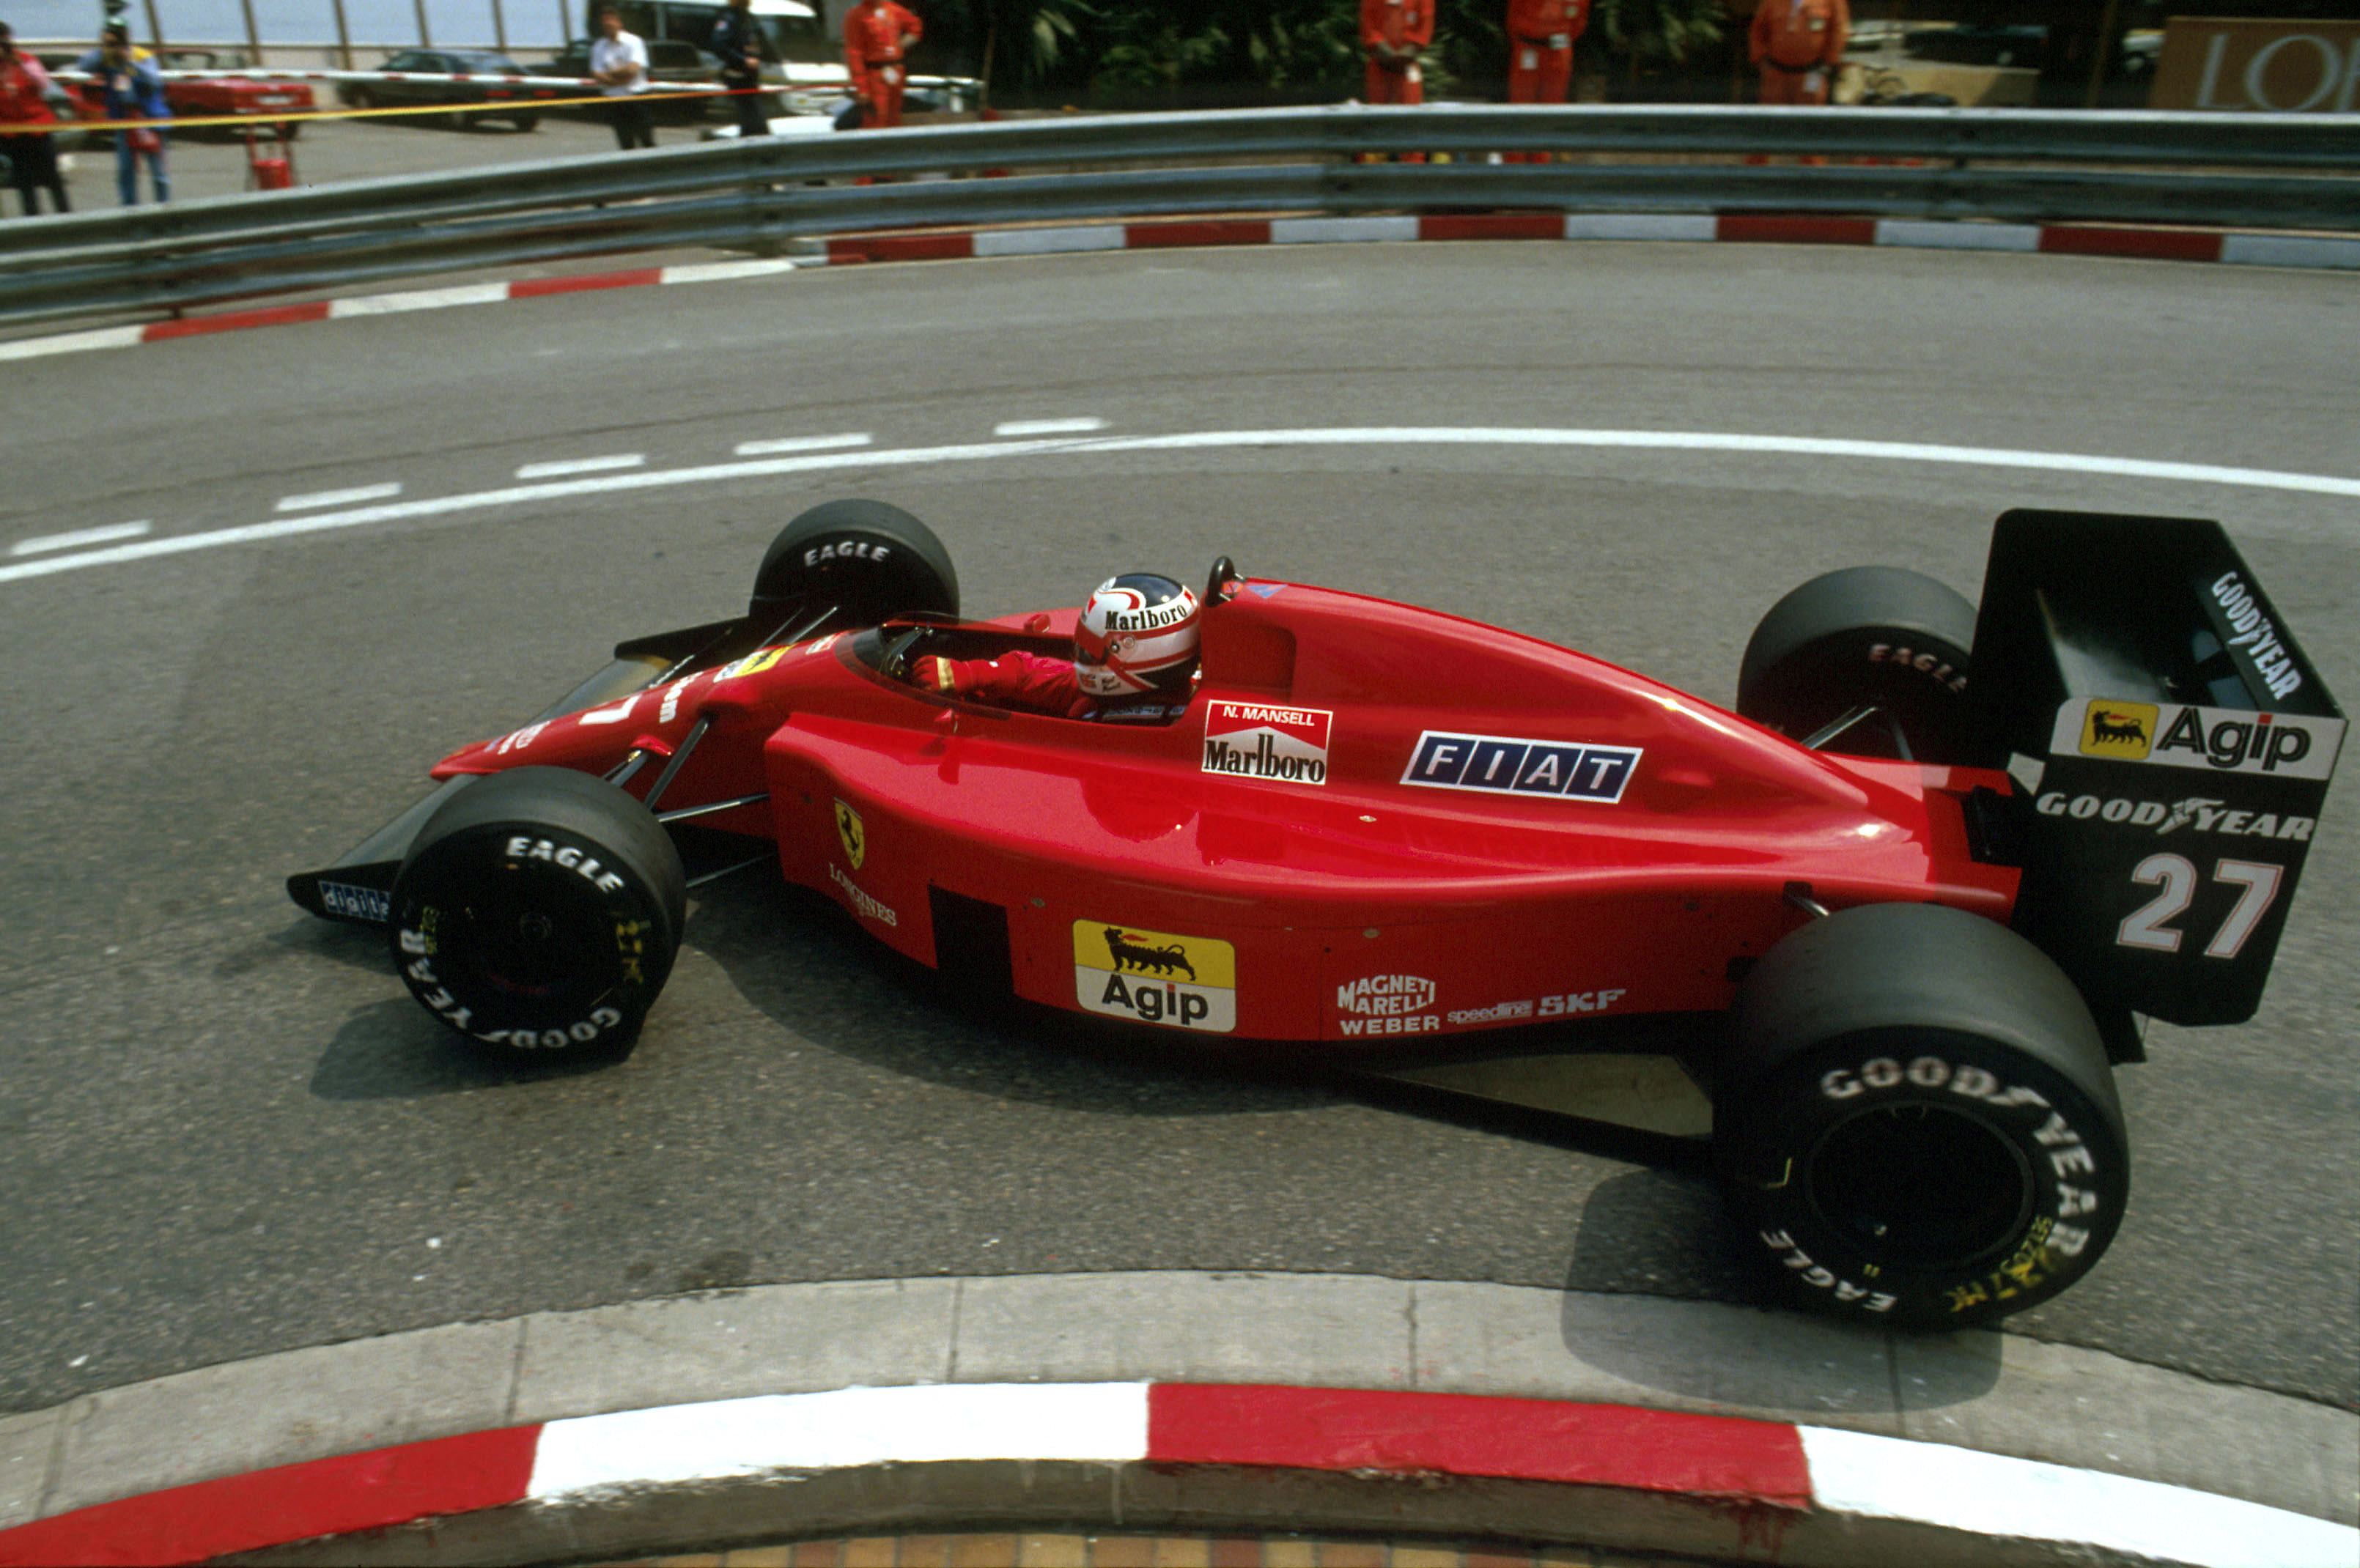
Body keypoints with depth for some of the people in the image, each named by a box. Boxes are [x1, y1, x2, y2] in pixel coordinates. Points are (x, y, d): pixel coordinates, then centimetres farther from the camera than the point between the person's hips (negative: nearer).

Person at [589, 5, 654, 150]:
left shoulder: (633, 41, -1)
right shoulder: (598, 47, 6)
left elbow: (633, 69, -12)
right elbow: (598, 76, -3)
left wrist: (610, 74, -4)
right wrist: (621, 78, -13)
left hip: (636, 97, -2)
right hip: (614, 100, 2)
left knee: (647, 140, -5)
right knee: (626, 144, 2)